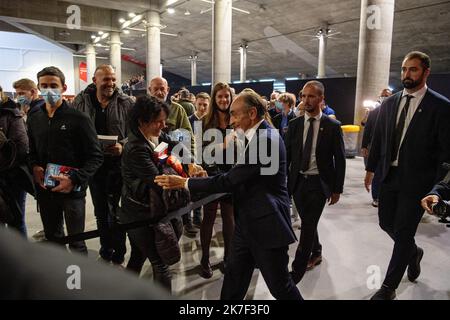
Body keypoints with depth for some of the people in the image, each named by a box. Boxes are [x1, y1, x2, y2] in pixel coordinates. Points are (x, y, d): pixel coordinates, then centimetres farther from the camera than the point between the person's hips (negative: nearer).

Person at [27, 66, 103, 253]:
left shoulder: (78, 119, -9)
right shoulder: (34, 120, 9)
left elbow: (95, 157, -11)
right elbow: (31, 152, 18)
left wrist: (74, 180, -21)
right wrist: (34, 167, -4)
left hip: (73, 190, -5)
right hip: (45, 190, 5)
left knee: (76, 242, 6)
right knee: (52, 238, 20)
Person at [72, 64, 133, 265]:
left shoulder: (126, 103, -3)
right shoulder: (81, 101, 3)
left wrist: (123, 146, -20)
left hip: (118, 164, -3)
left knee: (116, 213, 4)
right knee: (100, 212, 17)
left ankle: (118, 257, 21)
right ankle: (105, 251, 36)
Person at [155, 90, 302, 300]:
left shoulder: (266, 139, -23)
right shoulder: (257, 137, 8)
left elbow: (231, 180, -24)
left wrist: (185, 183, -17)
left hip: (266, 224, -9)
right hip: (248, 222, 9)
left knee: (279, 285, 8)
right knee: (234, 275, 17)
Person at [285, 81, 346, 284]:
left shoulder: (332, 126, -6)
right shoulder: (294, 124, 3)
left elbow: (340, 160, -2)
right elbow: (286, 155, 6)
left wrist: (337, 189, -2)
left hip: (319, 183, -3)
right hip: (298, 181, 4)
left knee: (308, 226, -5)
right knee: (307, 223, 17)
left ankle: (296, 272, 5)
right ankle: (316, 253, 41)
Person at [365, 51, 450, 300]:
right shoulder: (389, 103, 5)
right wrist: (371, 169, 11)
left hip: (416, 180, -5)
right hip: (389, 176, 5)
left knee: (403, 233, 2)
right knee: (386, 223, 16)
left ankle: (389, 287, 18)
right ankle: (413, 251, 48)